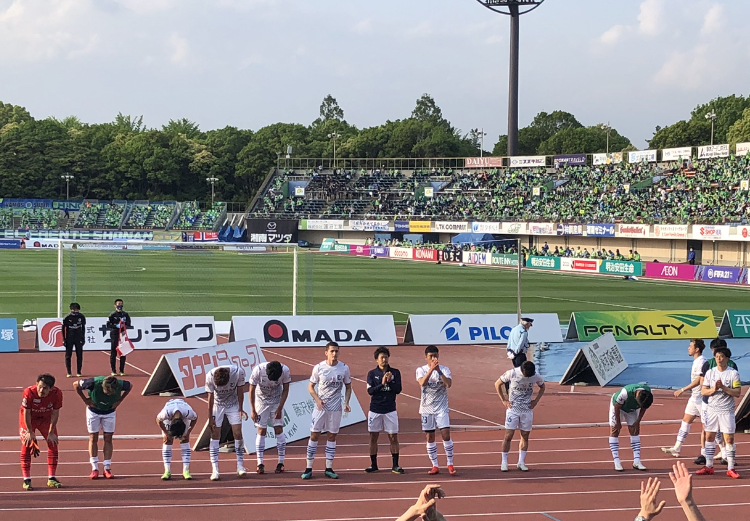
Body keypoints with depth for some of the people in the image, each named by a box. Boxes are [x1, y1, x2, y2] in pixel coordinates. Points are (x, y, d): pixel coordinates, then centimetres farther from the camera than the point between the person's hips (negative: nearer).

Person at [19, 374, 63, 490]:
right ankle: (26, 480, -4)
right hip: (29, 418, -3)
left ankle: (51, 479, 7)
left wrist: (51, 432, -14)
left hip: (46, 418, 3)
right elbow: (27, 414, -23)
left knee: (53, 444, -1)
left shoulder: (57, 393, -28)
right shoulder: (29, 392, -34)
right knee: (26, 446, -9)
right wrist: (30, 432, -18)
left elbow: (55, 413, -15)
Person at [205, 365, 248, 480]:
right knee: (215, 436, -8)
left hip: (233, 404, 1)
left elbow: (240, 391, -13)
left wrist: (240, 409, -7)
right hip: (217, 405, -1)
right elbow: (210, 397, -17)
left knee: (238, 433, -6)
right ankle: (215, 470, -9)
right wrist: (210, 417, -12)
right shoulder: (210, 376, -28)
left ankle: (240, 466, 5)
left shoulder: (238, 372, -28)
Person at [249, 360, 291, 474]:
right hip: (261, 400, -1)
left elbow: (285, 390, -10)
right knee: (261, 431, -4)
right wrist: (253, 410, -13)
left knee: (278, 429, -5)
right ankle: (260, 463, -1)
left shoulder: (285, 371, -26)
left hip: (277, 401, 1)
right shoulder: (258, 370, -30)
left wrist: (279, 408, -12)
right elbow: (252, 390, -16)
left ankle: (281, 463, 1)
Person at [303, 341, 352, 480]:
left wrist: (346, 403, -6)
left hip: (336, 408, 1)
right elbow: (310, 387, 1)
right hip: (320, 406, -1)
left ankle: (329, 468, 14)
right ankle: (309, 468, 6)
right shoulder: (319, 368, -6)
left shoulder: (344, 368, -3)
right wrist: (318, 400, -15)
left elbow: (348, 387, 8)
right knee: (314, 435, -1)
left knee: (332, 437, 6)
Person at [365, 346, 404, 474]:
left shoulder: (395, 372, 3)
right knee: (373, 437, 6)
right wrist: (382, 383, -19)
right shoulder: (372, 373, 2)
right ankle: (373, 465, 15)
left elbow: (398, 390, -4)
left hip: (390, 410, 0)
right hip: (375, 409, 0)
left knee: (393, 437, 0)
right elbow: (370, 391, -8)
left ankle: (395, 465, 7)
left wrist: (389, 381, -17)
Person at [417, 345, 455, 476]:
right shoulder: (421, 370, 0)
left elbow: (449, 384, -18)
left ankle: (450, 465, 2)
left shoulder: (444, 370, -1)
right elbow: (422, 383, -20)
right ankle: (435, 466, 14)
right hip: (427, 408, 1)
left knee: (446, 435, -8)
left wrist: (439, 371, -27)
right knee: (430, 438, 5)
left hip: (442, 408, -1)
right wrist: (431, 369, -31)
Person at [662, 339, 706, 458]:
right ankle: (677, 448, 11)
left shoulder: (702, 362, -18)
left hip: (701, 398, -10)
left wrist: (682, 390, -22)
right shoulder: (696, 361, 12)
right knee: (686, 421, 8)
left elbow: (698, 381, -23)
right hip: (694, 397, 10)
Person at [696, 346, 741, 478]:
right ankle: (709, 466, 14)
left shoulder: (733, 373, -4)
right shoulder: (710, 372, 6)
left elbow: (737, 393, -10)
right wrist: (714, 389, -14)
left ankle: (730, 468, 2)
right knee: (709, 437, 6)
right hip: (712, 409, 4)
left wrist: (724, 387, -20)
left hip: (727, 410, -4)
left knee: (729, 439, -4)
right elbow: (703, 391, 4)